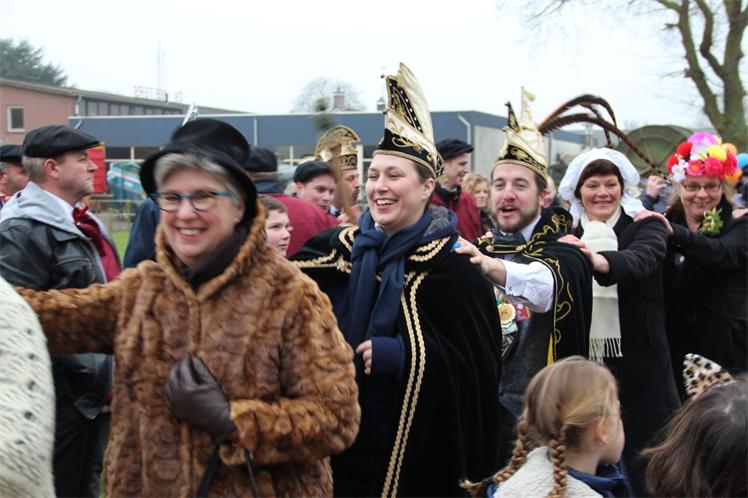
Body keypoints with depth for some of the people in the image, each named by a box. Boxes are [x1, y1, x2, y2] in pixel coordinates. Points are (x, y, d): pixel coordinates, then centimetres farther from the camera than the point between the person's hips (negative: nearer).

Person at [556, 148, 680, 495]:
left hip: (636, 363, -2)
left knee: (641, 460, -1)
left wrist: (599, 261, -45)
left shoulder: (644, 226, -3)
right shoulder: (566, 235, 8)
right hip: (581, 363, 3)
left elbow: (642, 258, -26)